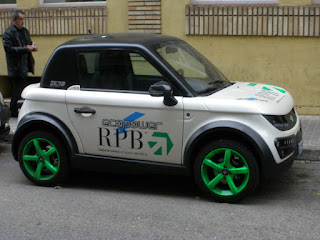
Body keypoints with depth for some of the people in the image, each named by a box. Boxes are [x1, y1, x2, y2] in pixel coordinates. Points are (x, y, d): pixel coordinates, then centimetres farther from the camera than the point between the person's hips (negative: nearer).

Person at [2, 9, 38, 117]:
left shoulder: (25, 31, 14)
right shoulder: (8, 33, -12)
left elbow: (28, 43, 26)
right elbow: (9, 49, -20)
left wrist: (32, 47, 2)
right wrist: (25, 49, -25)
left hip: (24, 67, 9)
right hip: (16, 68, -8)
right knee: (17, 92, -5)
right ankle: (13, 114, 7)